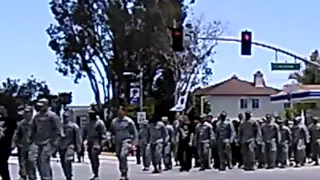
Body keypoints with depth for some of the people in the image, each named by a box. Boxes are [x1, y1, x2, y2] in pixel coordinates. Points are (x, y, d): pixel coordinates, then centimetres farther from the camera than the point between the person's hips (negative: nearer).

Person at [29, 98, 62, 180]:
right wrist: (32, 141, 17)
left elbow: (57, 130, -9)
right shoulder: (36, 116, 14)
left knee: (44, 161, -15)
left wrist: (54, 143, -14)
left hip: (47, 143, -7)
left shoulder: (52, 116, -7)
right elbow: (33, 130, 23)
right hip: (37, 143, 7)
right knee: (38, 161, 6)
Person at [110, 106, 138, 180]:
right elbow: (111, 132, 20)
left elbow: (135, 133, -2)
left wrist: (134, 144, -8)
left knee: (123, 156, -27)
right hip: (118, 142, 6)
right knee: (120, 159, 10)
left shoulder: (128, 121, -4)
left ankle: (124, 174, -23)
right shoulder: (114, 121, 9)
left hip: (126, 141, -6)